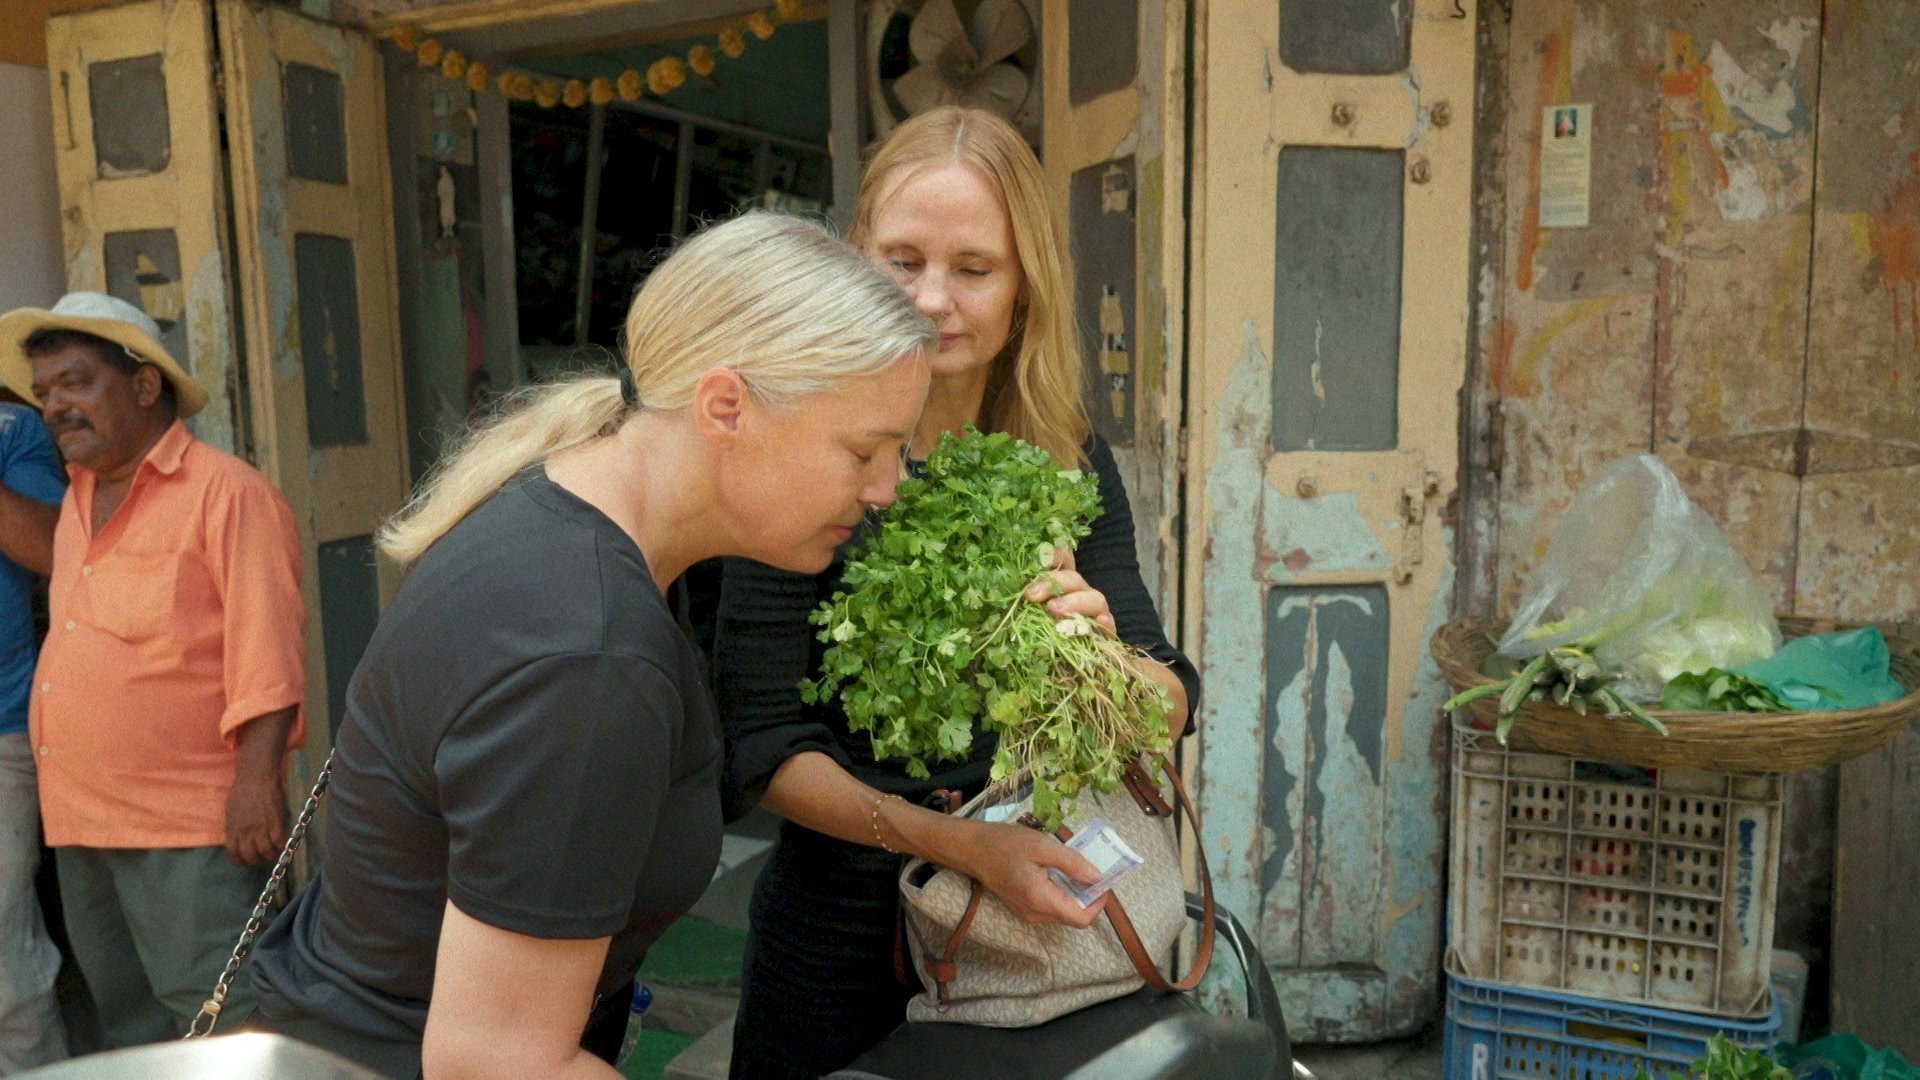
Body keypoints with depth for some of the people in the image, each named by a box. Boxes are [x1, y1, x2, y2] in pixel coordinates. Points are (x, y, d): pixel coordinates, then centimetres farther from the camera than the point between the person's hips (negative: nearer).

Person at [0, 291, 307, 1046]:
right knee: (130, 1029, 20)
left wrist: (257, 780, -21)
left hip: (191, 830, -8)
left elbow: (267, 656, -16)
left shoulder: (224, 492, -10)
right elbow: (81, 639, 20)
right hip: (81, 826, 8)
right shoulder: (78, 501, 15)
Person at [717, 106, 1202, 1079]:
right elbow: (761, 747, -15)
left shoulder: (1071, 461, -6)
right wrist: (956, 843, -28)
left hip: (1036, 923, 3)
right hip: (845, 933, -3)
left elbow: (1172, 707, -5)